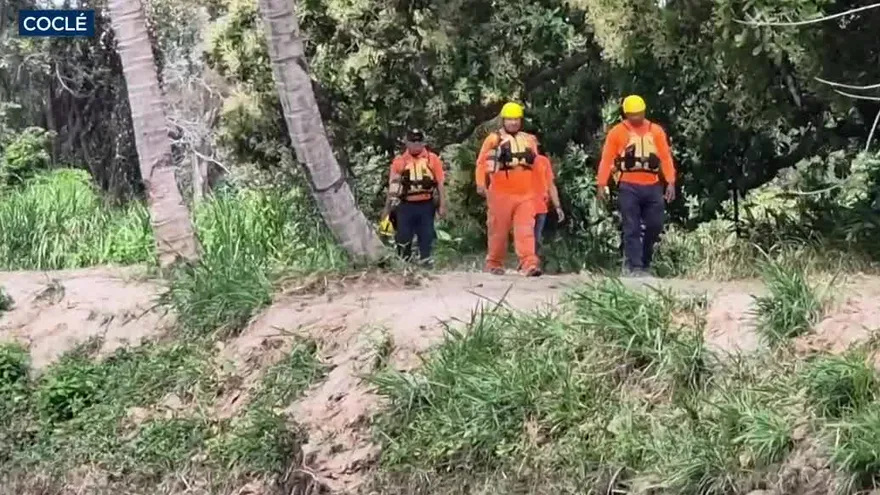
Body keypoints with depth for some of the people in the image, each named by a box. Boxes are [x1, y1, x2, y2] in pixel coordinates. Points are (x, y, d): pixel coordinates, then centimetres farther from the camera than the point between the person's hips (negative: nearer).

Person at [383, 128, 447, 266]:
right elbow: (392, 187, 7)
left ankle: (425, 261, 11)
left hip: (426, 205, 0)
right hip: (406, 205, 0)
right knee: (403, 236, 2)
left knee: (426, 235, 4)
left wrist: (442, 205, -2)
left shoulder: (433, 159, 2)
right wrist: (387, 208, 5)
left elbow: (440, 184, 3)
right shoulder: (399, 161, 3)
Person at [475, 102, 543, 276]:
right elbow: (482, 163, -3)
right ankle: (494, 263, 17)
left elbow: (535, 166, 22)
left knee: (526, 230, -9)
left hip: (525, 194, 3)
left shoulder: (529, 140, 15)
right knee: (498, 230, 5)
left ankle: (529, 264, -19)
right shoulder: (494, 139, 2)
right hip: (501, 194, -3)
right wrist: (481, 184, -15)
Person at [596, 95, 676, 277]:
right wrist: (601, 184, -10)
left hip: (652, 186, 3)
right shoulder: (618, 132, 2)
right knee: (632, 229, -4)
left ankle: (644, 262, 20)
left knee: (655, 225, 3)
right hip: (628, 187, -3)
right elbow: (606, 159, -1)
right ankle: (634, 267, -4)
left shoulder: (656, 131, 10)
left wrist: (670, 182, -5)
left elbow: (666, 158, 6)